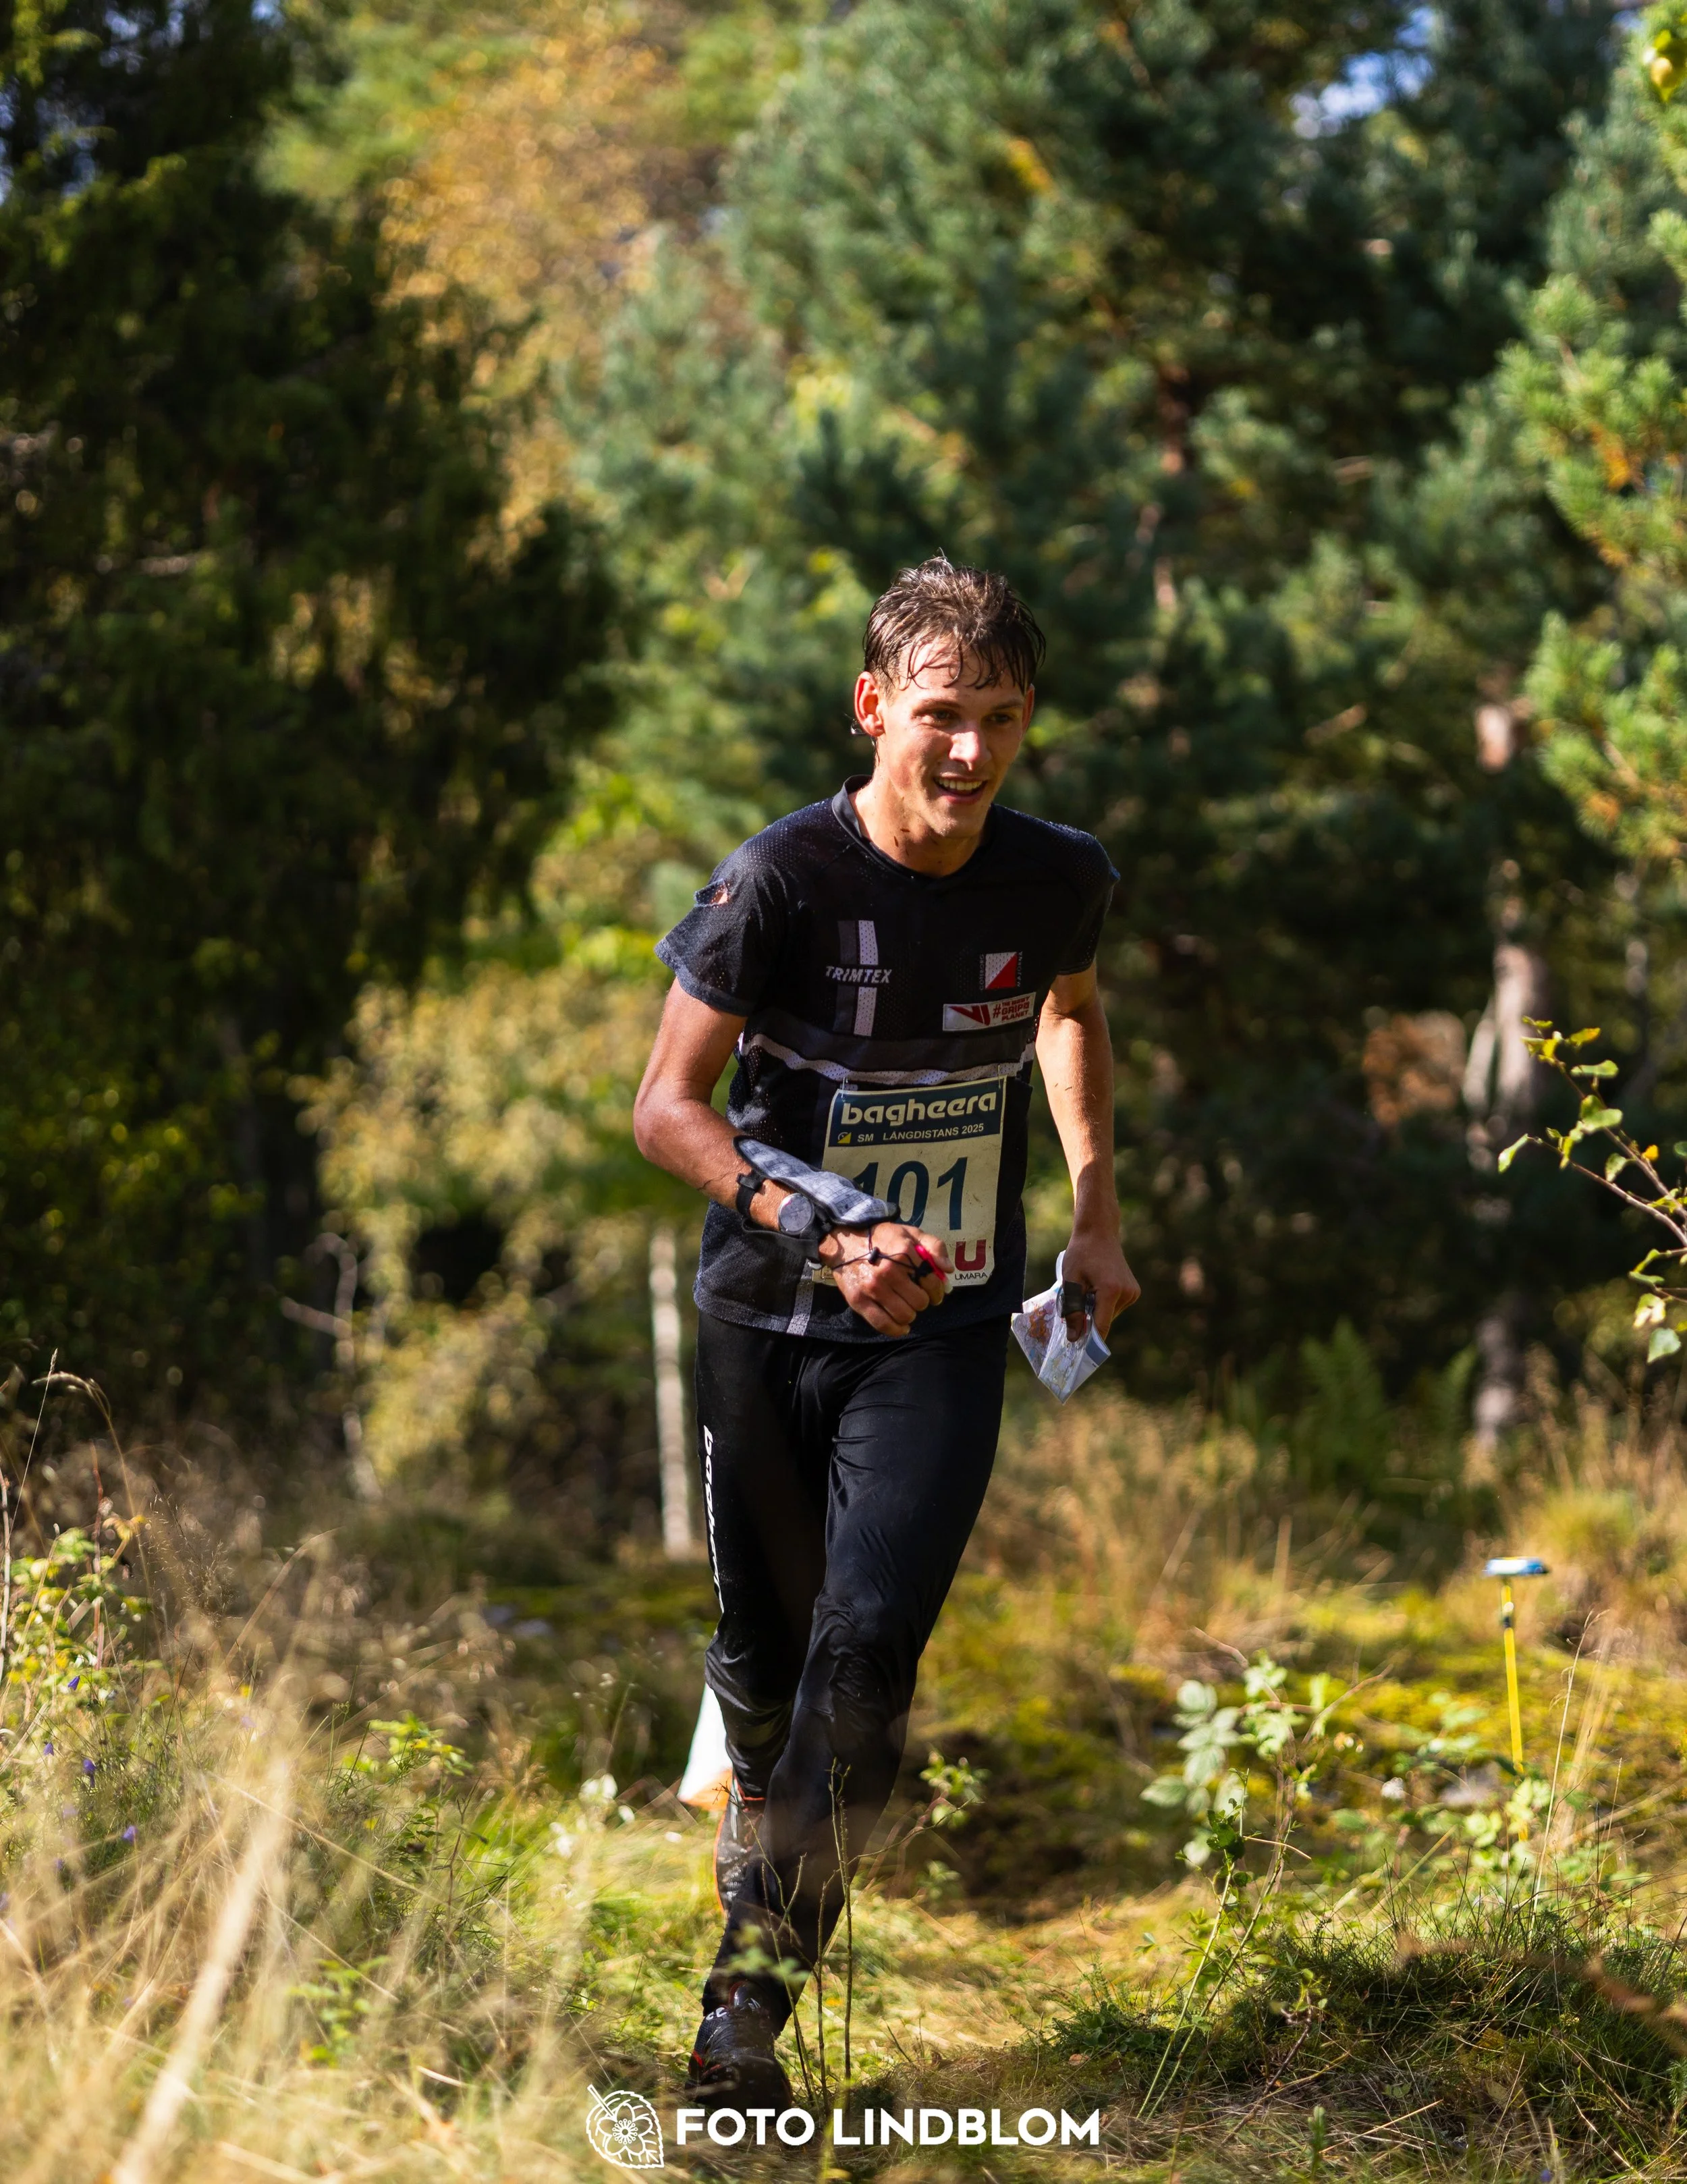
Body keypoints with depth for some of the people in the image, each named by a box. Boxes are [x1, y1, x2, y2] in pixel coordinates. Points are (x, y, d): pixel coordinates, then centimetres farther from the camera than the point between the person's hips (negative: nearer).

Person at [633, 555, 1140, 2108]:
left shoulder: (1058, 880, -4)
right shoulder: (783, 880, -15)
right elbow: (669, 1108, -13)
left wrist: (1096, 1210, 14)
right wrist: (823, 1238, -25)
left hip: (946, 1336, 1)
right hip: (769, 1327, -1)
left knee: (869, 1645, -17)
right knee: (764, 1656, 11)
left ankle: (756, 1984, -5)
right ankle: (763, 1848, 44)